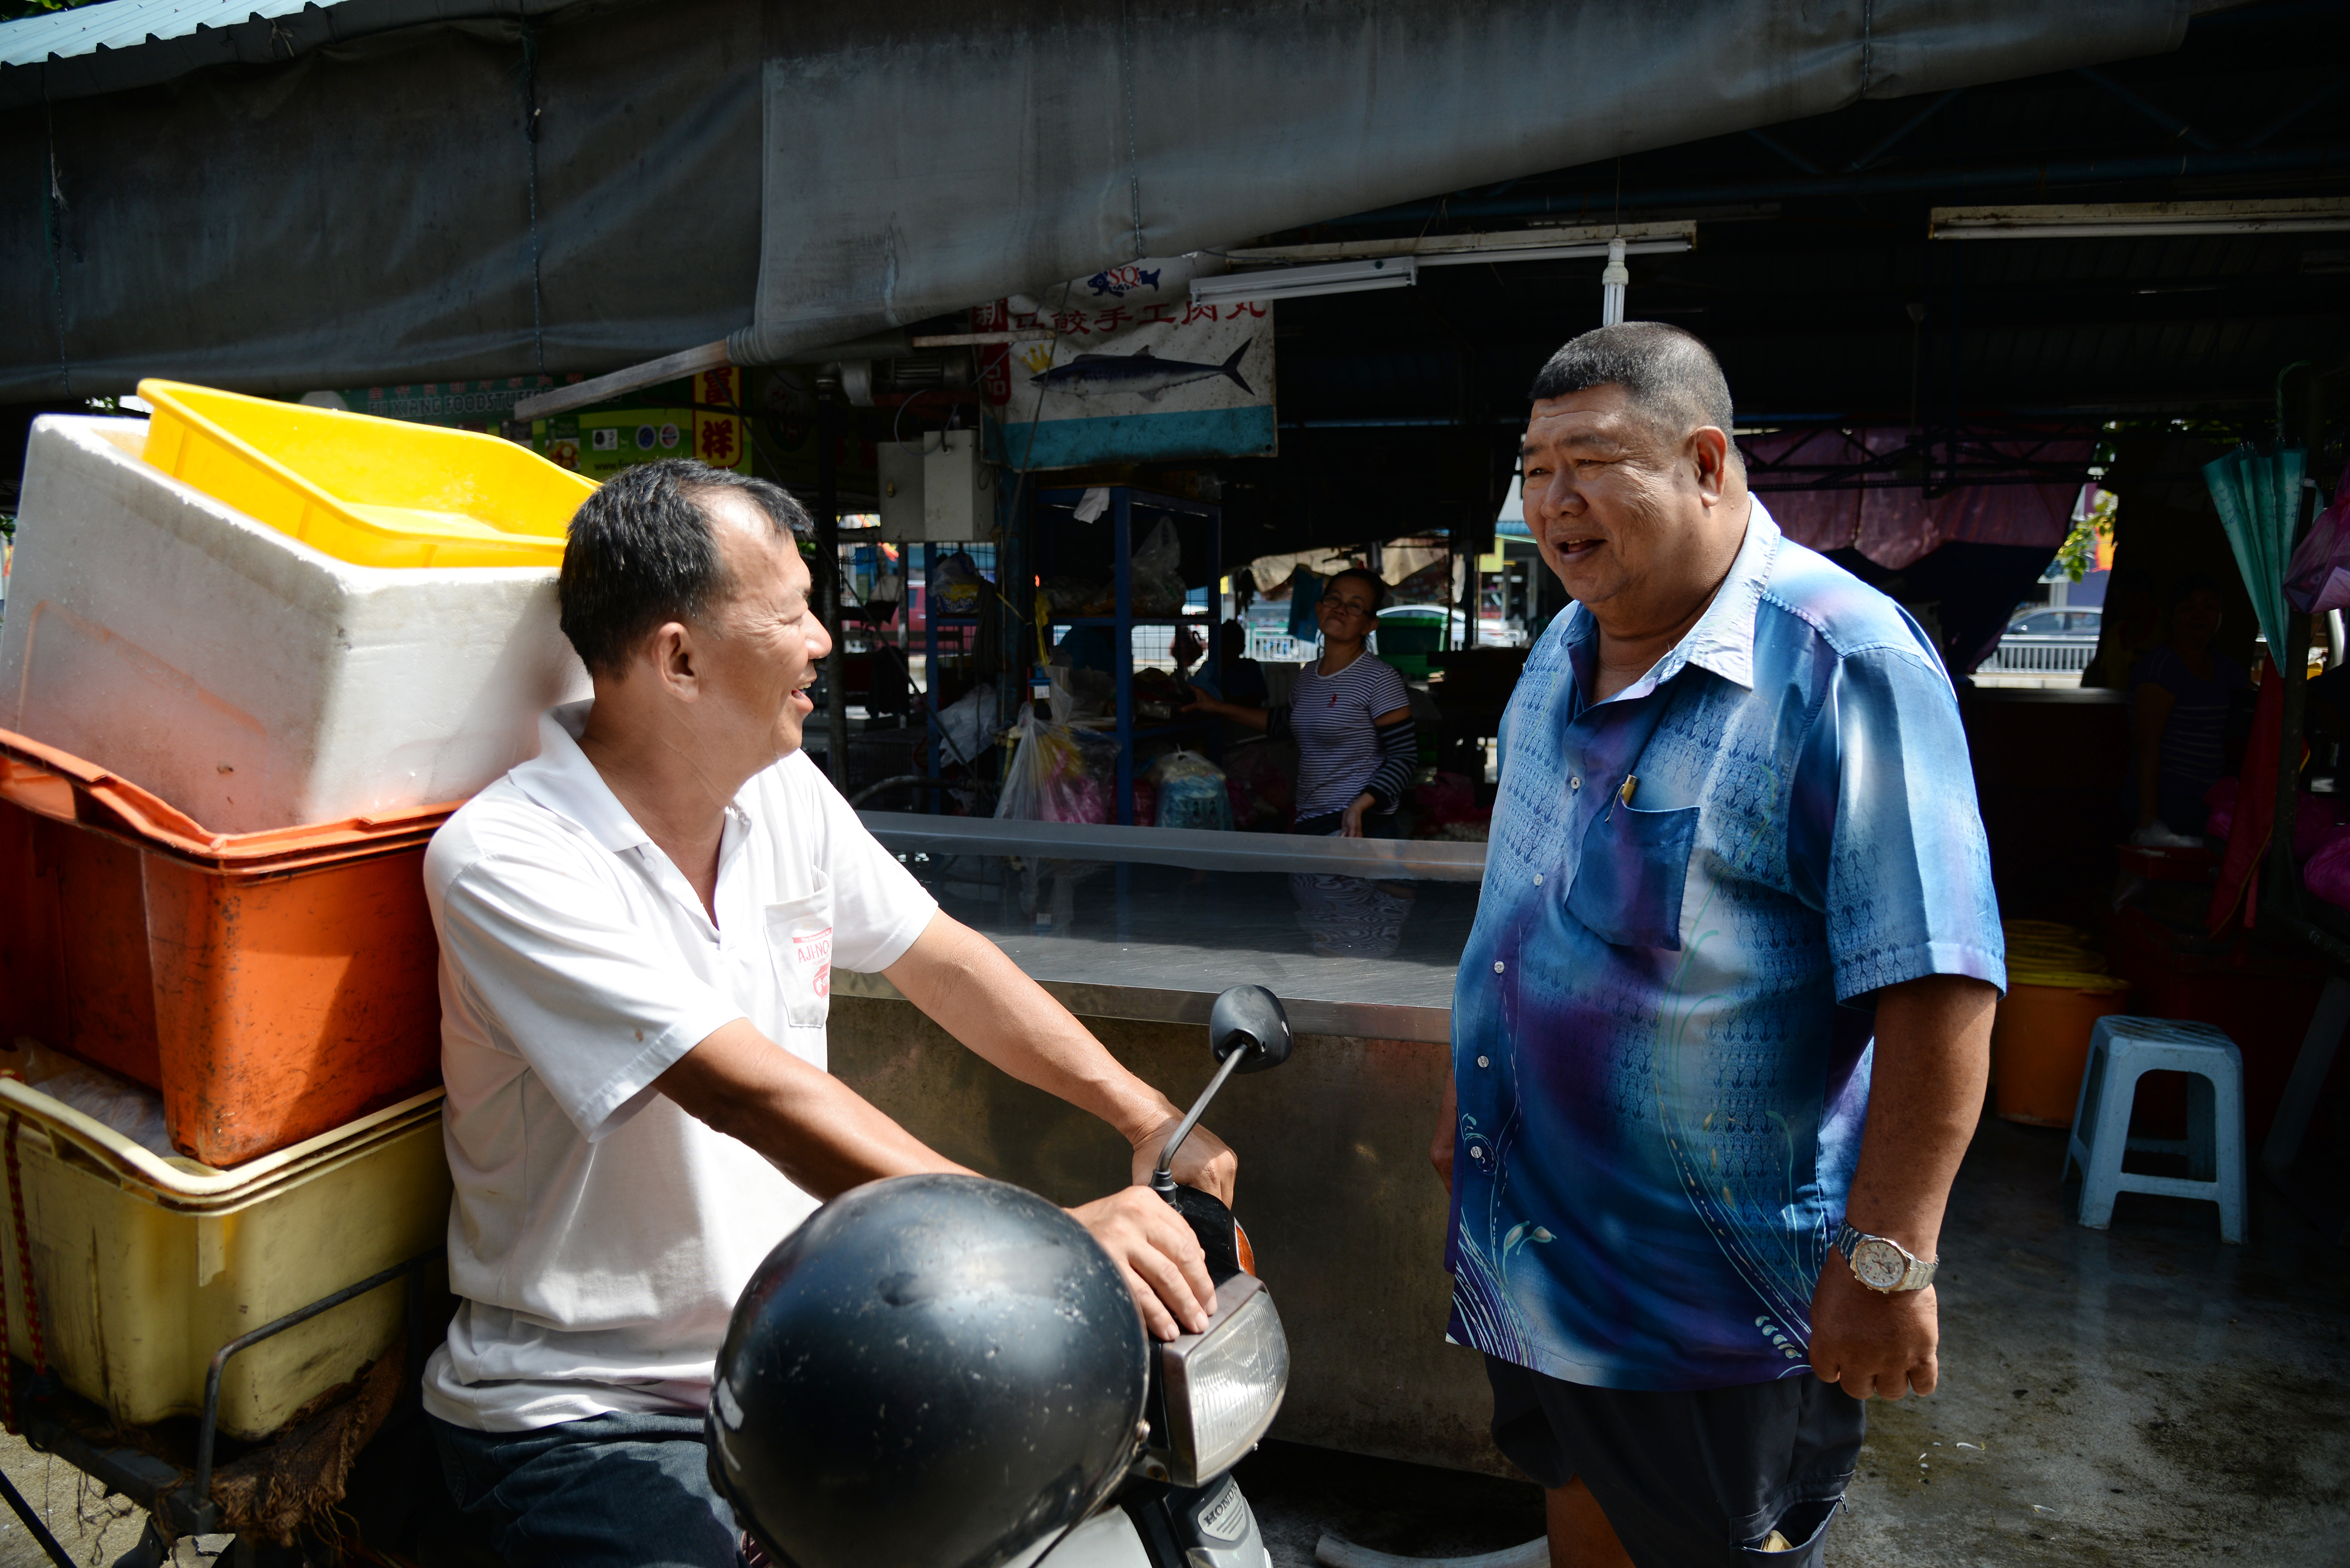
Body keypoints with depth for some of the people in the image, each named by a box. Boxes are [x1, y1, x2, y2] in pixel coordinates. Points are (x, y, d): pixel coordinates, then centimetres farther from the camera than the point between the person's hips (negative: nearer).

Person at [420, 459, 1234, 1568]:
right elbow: (754, 1095, -31)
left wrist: (1144, 1114, -2)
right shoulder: (503, 861, -22)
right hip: (585, 1414, -5)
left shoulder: (782, 792, 1)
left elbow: (943, 960, 7)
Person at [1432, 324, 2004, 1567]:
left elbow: (1937, 986, -22)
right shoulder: (1562, 654, 6)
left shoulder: (1845, 663, -19)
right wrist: (1470, 1090, 19)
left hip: (1720, 1295, -7)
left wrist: (1888, 1257, -22)